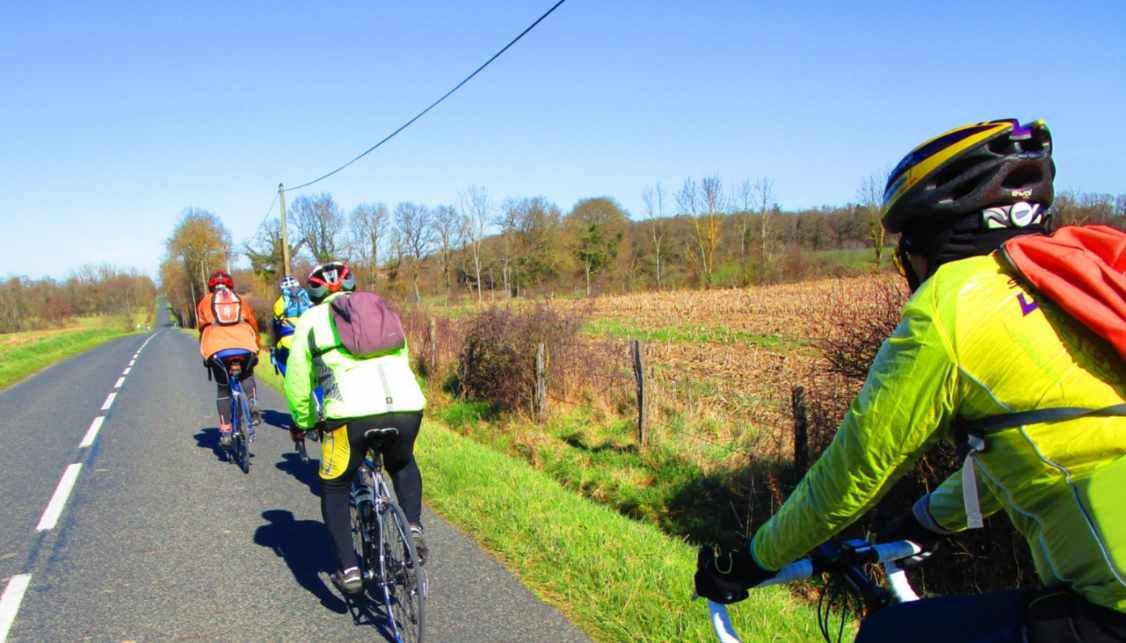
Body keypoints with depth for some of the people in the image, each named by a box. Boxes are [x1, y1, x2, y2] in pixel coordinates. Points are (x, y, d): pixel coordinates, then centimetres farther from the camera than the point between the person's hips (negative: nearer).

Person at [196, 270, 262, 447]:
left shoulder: (205, 302, 19)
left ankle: (225, 432, 7)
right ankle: (252, 402, -2)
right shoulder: (241, 301, 22)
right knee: (247, 376, 27)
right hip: (244, 346, 1)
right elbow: (254, 325, 22)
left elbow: (201, 328, 19)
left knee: (223, 389, 13)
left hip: (217, 348, -1)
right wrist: (256, 349, 32)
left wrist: (205, 353, 31)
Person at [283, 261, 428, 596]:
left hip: (352, 414, -3)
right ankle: (413, 527, 17)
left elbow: (297, 382, 18)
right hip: (408, 406, 3)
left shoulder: (311, 320, 17)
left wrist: (303, 423, 35)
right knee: (403, 465, 35)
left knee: (334, 488, 23)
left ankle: (348, 570, 17)